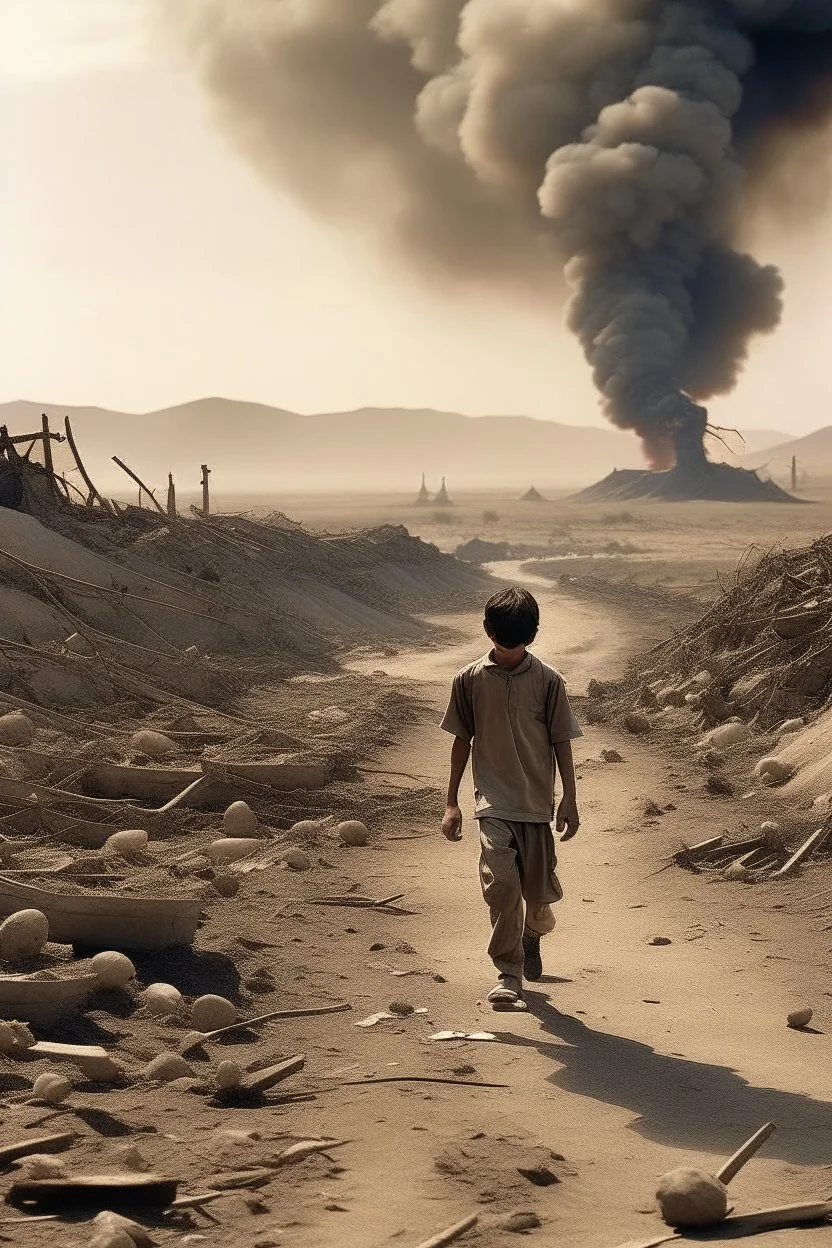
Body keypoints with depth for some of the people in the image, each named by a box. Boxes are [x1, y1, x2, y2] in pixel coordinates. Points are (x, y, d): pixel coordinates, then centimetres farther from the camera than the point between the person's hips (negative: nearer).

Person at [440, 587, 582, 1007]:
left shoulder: (548, 681, -2)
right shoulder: (469, 679, -1)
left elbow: (561, 742, 4)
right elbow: (462, 740, 6)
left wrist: (570, 799, 1)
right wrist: (451, 803, 6)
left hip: (537, 800, 1)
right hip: (493, 801, -1)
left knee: (538, 891, 7)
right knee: (501, 884, -17)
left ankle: (533, 934, 43)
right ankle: (508, 977, -8)